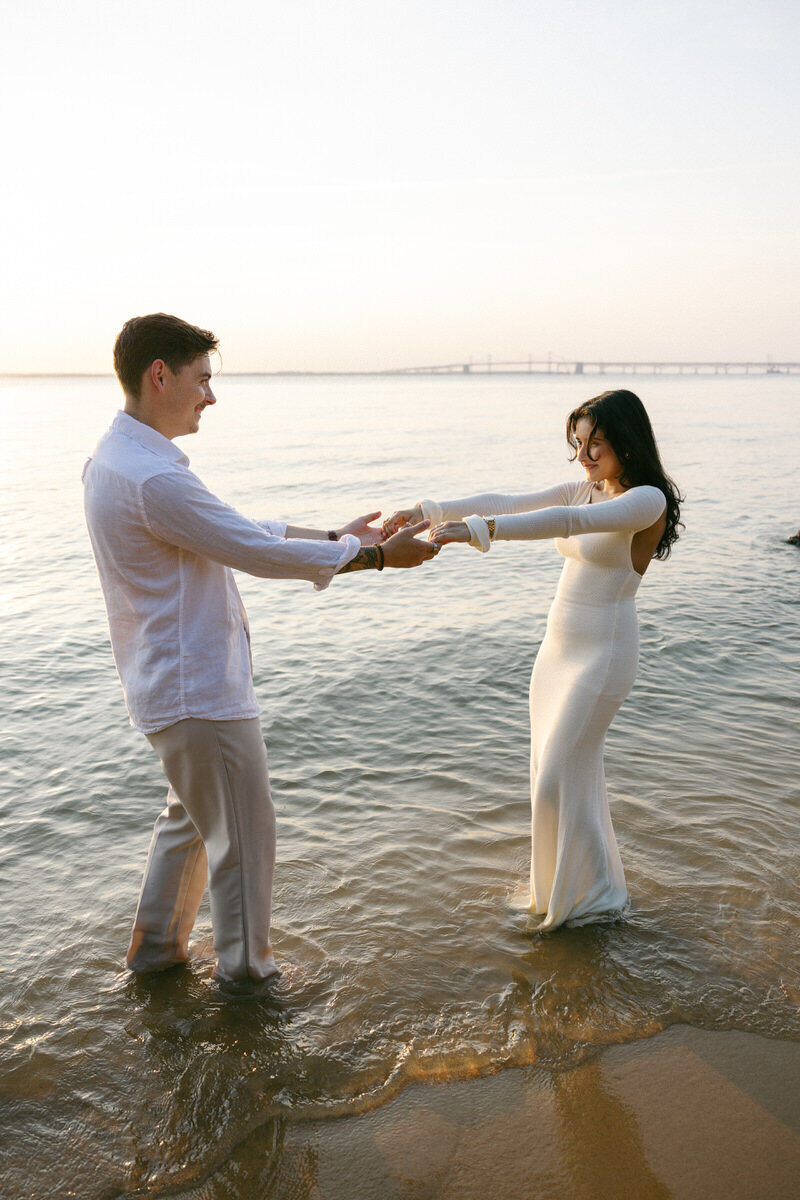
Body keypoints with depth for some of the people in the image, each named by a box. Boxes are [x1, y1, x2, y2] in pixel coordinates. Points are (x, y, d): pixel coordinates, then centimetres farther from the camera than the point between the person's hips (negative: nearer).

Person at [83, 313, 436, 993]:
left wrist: (336, 537, 8)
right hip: (200, 692, -10)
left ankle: (156, 944, 42)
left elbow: (238, 530, 10)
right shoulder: (153, 476, -26)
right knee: (243, 834, 9)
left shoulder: (115, 460, 8)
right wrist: (374, 555, -12)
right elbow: (259, 553, -22)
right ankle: (245, 965, 29)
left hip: (169, 682, 10)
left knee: (191, 815, 27)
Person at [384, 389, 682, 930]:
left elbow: (568, 521, -33)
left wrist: (476, 529, -43)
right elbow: (506, 502, 0)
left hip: (602, 655, -8)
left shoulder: (648, 500, -16)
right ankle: (564, 885, 34)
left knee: (559, 778, -1)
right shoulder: (585, 490, 8)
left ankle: (594, 894, 20)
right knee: (566, 769, 15)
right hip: (560, 645, 8)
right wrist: (427, 511, -12)